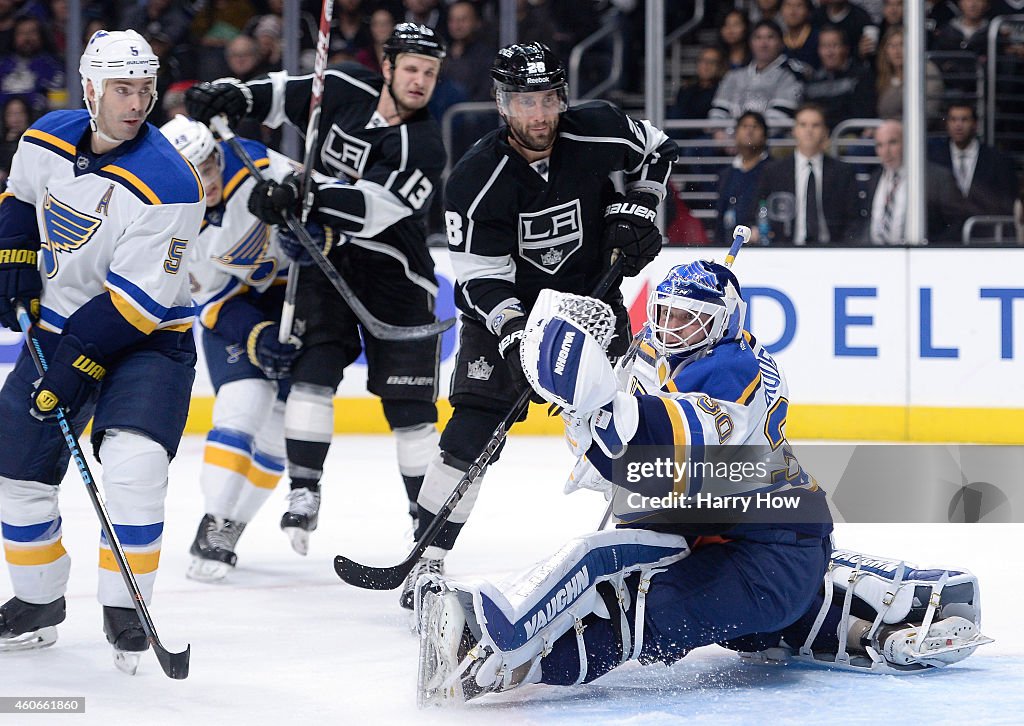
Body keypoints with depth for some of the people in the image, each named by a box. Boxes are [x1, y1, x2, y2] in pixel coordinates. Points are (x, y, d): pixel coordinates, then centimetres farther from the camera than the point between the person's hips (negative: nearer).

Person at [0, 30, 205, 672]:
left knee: (133, 468, -24)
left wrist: (78, 362, -27)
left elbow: (138, 298, -24)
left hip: (147, 338, -6)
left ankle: (125, 609, -7)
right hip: (59, 326, 6)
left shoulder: (165, 183, -24)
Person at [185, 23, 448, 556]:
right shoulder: (345, 90, -4)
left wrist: (303, 197, -44)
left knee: (409, 403, -2)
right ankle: (304, 493, -9)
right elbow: (281, 95, 11)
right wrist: (234, 96, -10)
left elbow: (371, 208, -31)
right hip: (324, 258, 3)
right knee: (313, 368, -14)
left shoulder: (424, 147, -18)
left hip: (394, 273, -3)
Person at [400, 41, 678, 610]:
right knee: (473, 428, -13)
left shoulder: (598, 133, -17)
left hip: (592, 292, 2)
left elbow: (655, 151, 5)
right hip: (506, 307, -2)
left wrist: (633, 212, -7)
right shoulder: (475, 181, -24)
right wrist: (515, 339, -36)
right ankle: (428, 556, -7)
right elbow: (479, 277, -23)